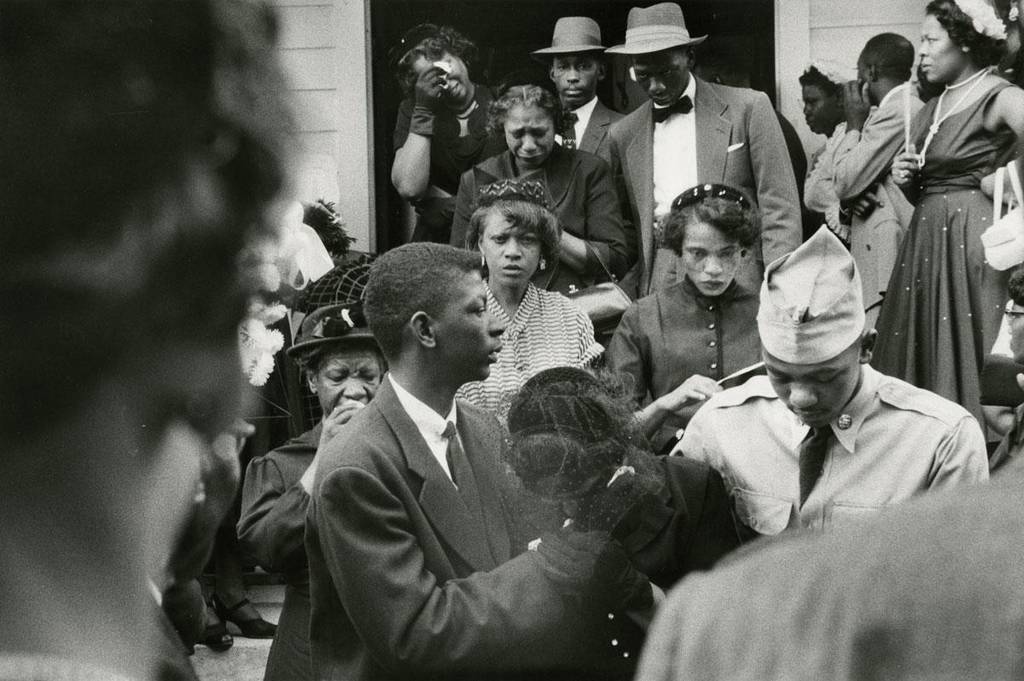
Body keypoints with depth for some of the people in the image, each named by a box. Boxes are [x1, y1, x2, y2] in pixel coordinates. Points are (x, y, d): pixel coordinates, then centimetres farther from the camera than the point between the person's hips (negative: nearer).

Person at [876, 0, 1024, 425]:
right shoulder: (930, 111, 16)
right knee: (920, 357, 7)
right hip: (925, 242, 8)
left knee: (965, 356, -5)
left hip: (973, 241, -8)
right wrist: (905, 181, 2)